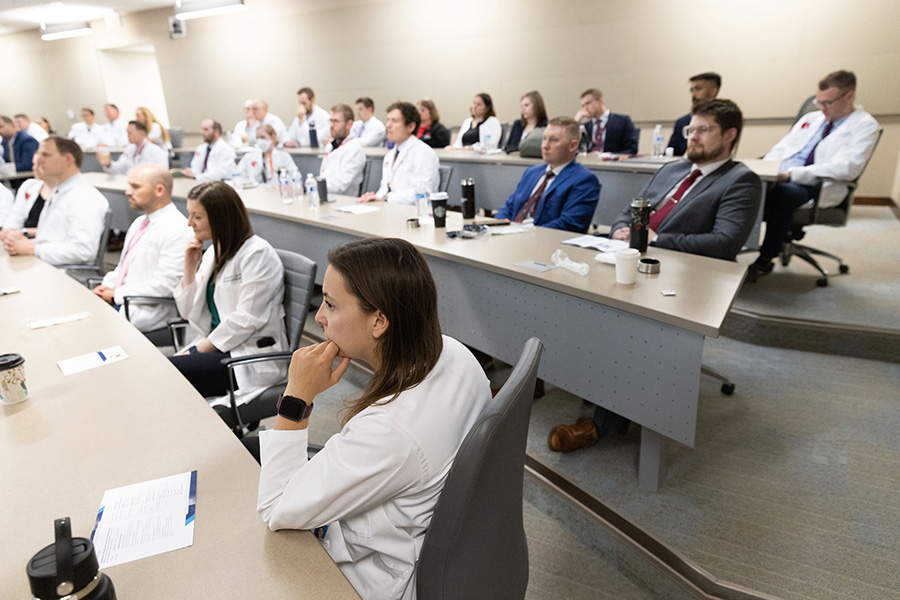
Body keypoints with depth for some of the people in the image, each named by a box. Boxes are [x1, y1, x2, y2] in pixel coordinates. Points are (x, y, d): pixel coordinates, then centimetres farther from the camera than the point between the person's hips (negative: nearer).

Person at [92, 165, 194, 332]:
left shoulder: (178, 230, -14)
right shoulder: (139, 222, 18)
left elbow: (164, 285, -20)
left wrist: (115, 295, -14)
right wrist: (106, 287, 4)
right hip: (117, 300, 9)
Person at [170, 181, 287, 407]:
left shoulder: (257, 253, -13)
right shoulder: (213, 252, 14)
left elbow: (246, 320, -18)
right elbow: (188, 312, 14)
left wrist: (197, 350, -13)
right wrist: (190, 267, 2)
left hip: (252, 356, -8)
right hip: (216, 347, 8)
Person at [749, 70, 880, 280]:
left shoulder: (865, 125, 4)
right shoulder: (810, 118, 25)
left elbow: (847, 168, -11)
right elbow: (780, 149, 23)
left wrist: (792, 174, -21)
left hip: (818, 187, -5)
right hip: (782, 180, 6)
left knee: (781, 192, -38)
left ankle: (765, 260, -25)